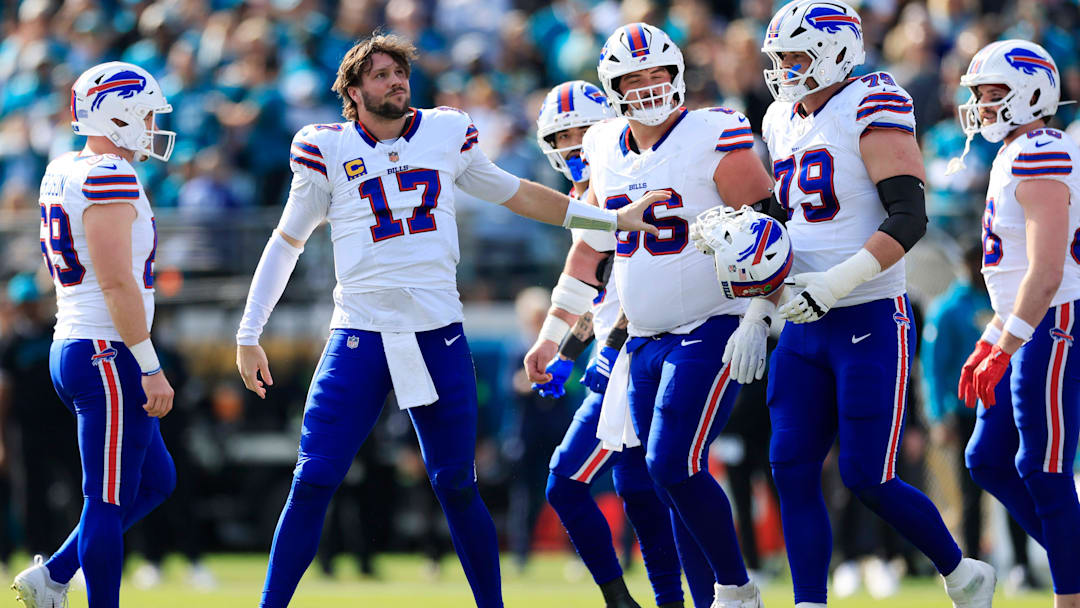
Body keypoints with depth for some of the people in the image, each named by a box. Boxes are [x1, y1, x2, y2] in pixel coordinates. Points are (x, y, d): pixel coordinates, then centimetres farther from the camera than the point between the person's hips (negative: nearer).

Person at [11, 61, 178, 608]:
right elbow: (117, 283, -21)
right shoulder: (109, 179, -16)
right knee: (109, 501, -4)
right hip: (109, 356, -10)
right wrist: (150, 368, -19)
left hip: (71, 351, 10)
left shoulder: (62, 173, 13)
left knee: (155, 481, 18)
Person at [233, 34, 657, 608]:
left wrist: (615, 219, 22)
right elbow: (287, 242, 11)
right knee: (312, 484, -7)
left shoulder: (446, 135, 7)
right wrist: (248, 336, 9)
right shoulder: (329, 151, 1)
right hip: (360, 339, -2)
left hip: (438, 337, 2)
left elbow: (514, 193, 21)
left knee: (456, 486, 6)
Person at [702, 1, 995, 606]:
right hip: (806, 329, 8)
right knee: (793, 470, -1)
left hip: (871, 323, -7)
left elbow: (909, 218, -20)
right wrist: (757, 315, 16)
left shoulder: (873, 109, -12)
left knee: (868, 478, -6)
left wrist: (834, 283, -25)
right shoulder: (785, 123, 13)